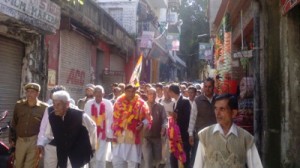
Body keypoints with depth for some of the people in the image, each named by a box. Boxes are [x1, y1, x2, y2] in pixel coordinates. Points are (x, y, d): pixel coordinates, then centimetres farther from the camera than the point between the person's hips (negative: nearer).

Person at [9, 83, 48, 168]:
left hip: (35, 141, -3)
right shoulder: (19, 105, 5)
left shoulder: (44, 107, -5)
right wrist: (12, 139, 10)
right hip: (20, 140, 3)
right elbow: (14, 123, 11)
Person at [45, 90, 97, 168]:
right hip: (62, 158, 4)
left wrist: (92, 146, 9)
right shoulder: (52, 116, -7)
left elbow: (92, 127, 0)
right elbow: (48, 135, 12)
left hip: (79, 156, -4)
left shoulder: (80, 116, -19)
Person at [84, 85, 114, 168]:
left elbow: (110, 120, -5)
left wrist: (109, 135, -6)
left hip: (103, 135, -1)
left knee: (101, 158, 3)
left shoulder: (108, 103, -6)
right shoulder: (88, 104, -4)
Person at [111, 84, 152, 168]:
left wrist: (143, 124, -21)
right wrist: (115, 132, 3)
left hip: (133, 137, -2)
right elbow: (114, 118, 8)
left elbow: (148, 118, -2)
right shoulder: (119, 102, 3)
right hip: (120, 137, 2)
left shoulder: (141, 103, -4)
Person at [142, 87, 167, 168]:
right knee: (147, 160, -7)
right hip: (146, 137, -3)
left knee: (157, 159, 14)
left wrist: (163, 128, -21)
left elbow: (164, 119, -2)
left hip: (157, 137, 3)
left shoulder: (160, 107, 4)